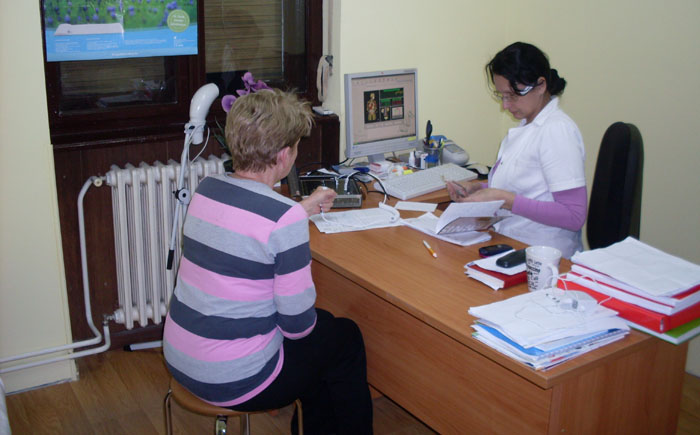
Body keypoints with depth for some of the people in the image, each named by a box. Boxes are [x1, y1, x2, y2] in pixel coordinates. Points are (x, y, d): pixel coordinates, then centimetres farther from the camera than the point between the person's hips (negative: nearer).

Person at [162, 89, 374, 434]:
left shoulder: (206, 189, 0)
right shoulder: (285, 220, -23)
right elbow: (297, 324, -18)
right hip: (231, 383, -8)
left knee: (323, 325, 27)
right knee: (347, 339, 17)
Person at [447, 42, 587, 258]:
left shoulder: (558, 130, -14)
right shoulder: (526, 125, 13)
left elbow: (574, 216, -19)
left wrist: (506, 200, -22)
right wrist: (478, 188, 5)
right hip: (510, 245, 8)